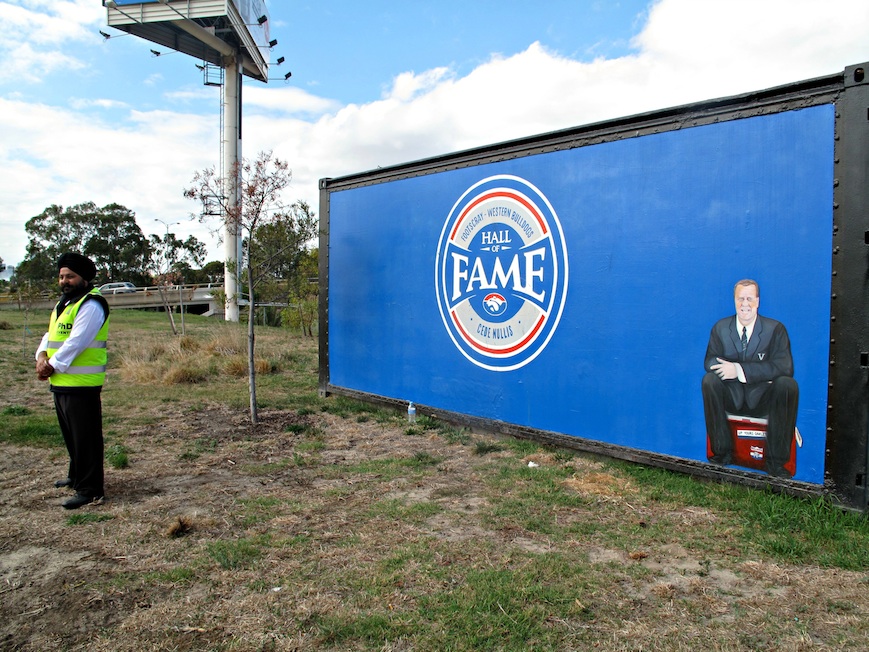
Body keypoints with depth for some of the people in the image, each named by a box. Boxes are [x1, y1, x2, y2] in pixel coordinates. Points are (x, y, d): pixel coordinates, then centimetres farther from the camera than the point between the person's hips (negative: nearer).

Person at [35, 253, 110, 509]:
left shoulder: (91, 305, -14)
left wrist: (53, 366, -16)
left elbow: (76, 342, -21)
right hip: (60, 383, 10)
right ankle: (77, 476, 38)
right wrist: (42, 356, -4)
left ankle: (90, 490, 3)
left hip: (82, 384, -10)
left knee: (86, 438, -4)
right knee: (71, 436, 22)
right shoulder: (63, 303, 18)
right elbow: (50, 334, 14)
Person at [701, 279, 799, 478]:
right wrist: (750, 371, -21)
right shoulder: (720, 327, 3)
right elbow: (710, 361, -5)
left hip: (763, 398, -1)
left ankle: (775, 460, -19)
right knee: (709, 380, -27)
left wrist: (740, 370, -27)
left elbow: (784, 366, -16)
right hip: (732, 397, 1)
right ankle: (722, 451, -16)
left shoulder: (775, 329, -4)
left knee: (788, 384, -30)